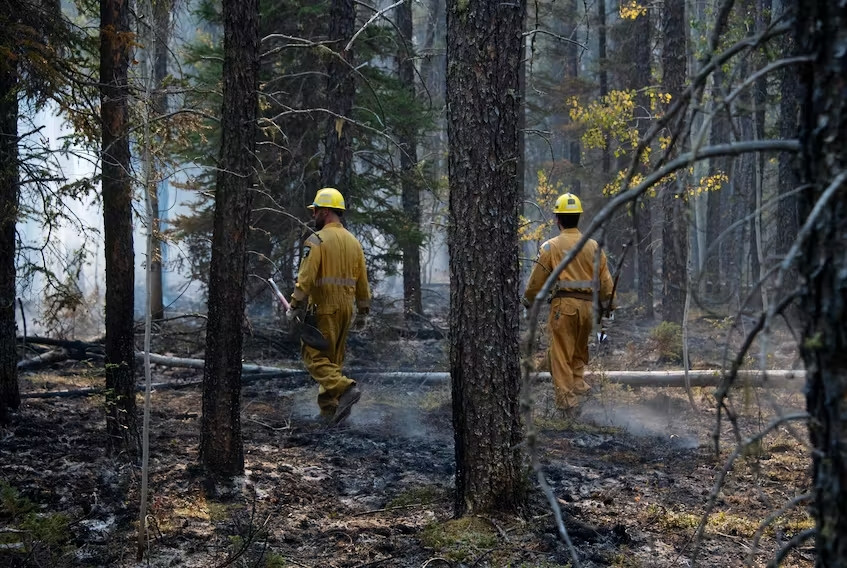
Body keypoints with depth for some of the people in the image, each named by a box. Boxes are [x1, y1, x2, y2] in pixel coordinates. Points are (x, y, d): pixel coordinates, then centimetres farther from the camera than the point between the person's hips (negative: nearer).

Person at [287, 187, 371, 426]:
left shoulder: (317, 240, -9)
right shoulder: (354, 242, 13)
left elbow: (306, 277, -17)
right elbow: (362, 281, 15)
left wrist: (295, 307, -12)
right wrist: (362, 312, 21)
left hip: (322, 309, -7)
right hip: (345, 309, 7)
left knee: (314, 356, -2)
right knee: (333, 359, 13)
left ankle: (345, 389, -22)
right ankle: (329, 411, 13)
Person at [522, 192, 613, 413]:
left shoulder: (551, 246, -3)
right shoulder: (593, 246, 7)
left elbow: (536, 280, 0)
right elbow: (606, 281, 10)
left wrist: (527, 301, 18)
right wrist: (608, 304, 26)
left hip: (563, 304, -4)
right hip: (587, 305, 4)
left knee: (561, 354, 0)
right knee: (579, 351, 21)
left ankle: (566, 399, -3)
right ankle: (578, 384, 12)